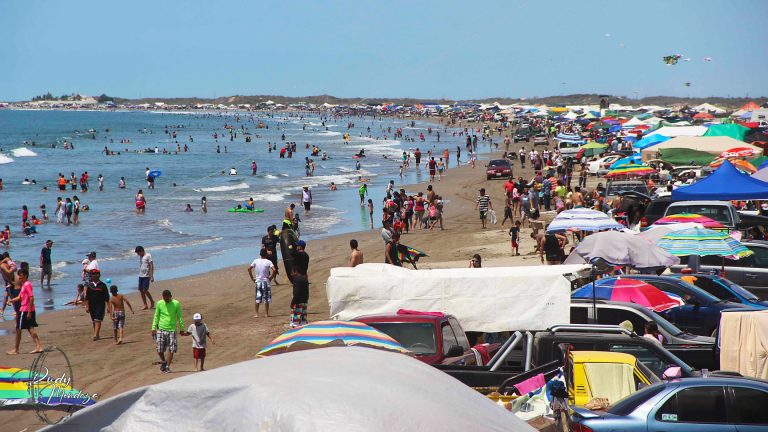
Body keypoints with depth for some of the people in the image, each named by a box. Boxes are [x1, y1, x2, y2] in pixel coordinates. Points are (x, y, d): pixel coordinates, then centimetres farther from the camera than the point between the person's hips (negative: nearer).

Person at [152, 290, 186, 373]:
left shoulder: (176, 304, -1)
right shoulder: (159, 304, 2)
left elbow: (179, 317, 6)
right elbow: (156, 316, 9)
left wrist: (181, 329, 6)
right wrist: (153, 328, 3)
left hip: (172, 330, -1)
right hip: (161, 330, 1)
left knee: (171, 350, -5)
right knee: (160, 350, -2)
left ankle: (167, 366, 6)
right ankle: (163, 362, 25)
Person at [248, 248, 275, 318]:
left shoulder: (256, 261, 0)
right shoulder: (268, 262, -8)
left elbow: (249, 268, -1)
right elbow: (274, 270, -20)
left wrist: (252, 278, 5)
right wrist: (271, 276, -5)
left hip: (257, 281, 2)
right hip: (265, 281, -2)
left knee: (257, 298, 7)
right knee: (266, 299, 7)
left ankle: (256, 314, 5)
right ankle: (266, 313, 9)